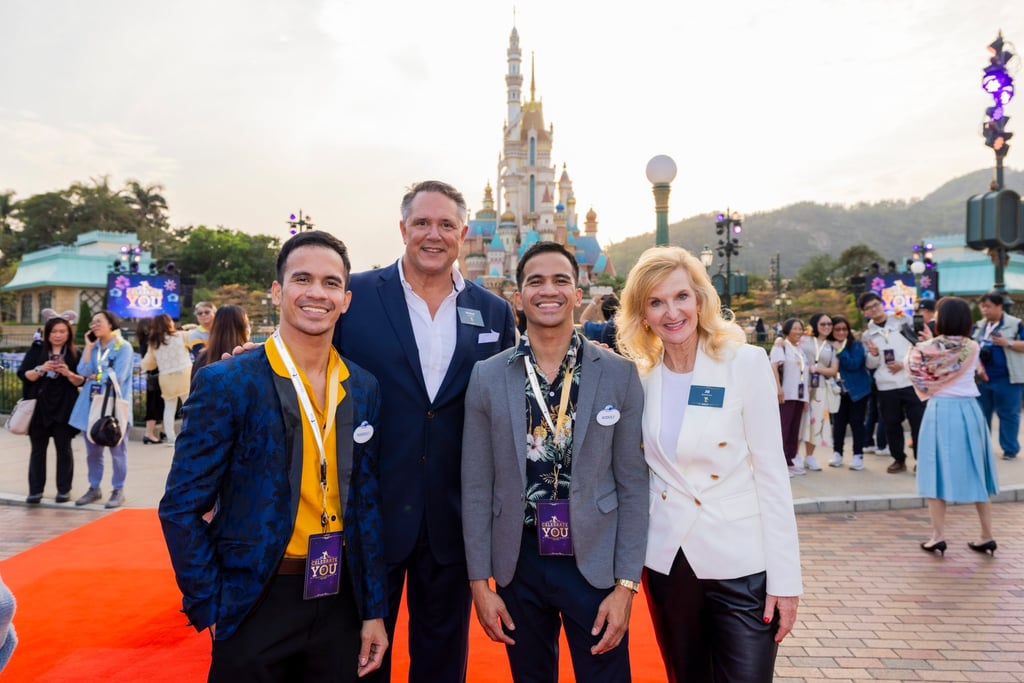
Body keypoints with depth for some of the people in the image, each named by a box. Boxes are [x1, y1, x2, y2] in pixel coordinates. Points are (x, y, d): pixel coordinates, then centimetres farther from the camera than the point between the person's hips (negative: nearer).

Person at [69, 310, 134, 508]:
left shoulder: (123, 347, -6)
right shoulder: (92, 347, 12)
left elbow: (117, 377, -15)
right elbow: (83, 371, -3)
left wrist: (94, 376, -3)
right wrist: (89, 346, -3)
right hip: (91, 405, 6)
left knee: (117, 450, 2)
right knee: (92, 451, 13)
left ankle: (118, 490, 10)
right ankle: (94, 488, 24)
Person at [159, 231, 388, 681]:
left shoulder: (364, 388, 1)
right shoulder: (226, 383, -11)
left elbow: (365, 502, 5)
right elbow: (181, 507, -8)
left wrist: (374, 609, 5)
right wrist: (210, 608, -9)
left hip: (339, 602, 4)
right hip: (256, 604, -3)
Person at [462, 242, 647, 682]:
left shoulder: (619, 374, -5)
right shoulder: (487, 377, -3)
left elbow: (632, 485, -3)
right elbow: (476, 488, 0)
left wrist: (626, 585, -6)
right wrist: (480, 582, -1)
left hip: (594, 563, -1)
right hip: (519, 564, 1)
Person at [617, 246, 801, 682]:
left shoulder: (745, 363, -10)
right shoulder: (640, 375, 0)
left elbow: (771, 472, -10)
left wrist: (785, 577, -10)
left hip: (740, 563, -3)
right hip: (665, 560, 4)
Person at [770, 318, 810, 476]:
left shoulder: (800, 350, 20)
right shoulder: (781, 346, -2)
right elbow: (774, 366, -14)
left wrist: (805, 396, 19)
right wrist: (778, 387, -24)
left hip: (799, 395, 7)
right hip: (785, 395, -7)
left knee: (794, 429, 8)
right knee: (782, 428, -9)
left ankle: (790, 460, 14)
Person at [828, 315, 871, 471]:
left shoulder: (856, 345, -8)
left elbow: (854, 365, -21)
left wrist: (840, 351, -23)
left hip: (857, 390, -3)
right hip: (839, 391, 3)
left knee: (856, 422, 0)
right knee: (838, 422, 5)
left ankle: (858, 456, 5)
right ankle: (837, 453, 17)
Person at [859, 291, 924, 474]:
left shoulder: (902, 323, 3)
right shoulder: (867, 335, 8)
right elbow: (870, 365, 8)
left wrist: (903, 364, -12)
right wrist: (874, 354, -13)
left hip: (911, 382, -2)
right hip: (886, 386, 2)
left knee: (918, 422, 0)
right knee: (891, 424, 7)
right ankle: (899, 459, 20)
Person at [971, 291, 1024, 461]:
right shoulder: (978, 326, 11)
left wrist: (1008, 343, -20)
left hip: (1007, 378, -5)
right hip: (982, 377, 5)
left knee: (1008, 413, 2)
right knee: (981, 413, 12)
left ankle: (1010, 449, 12)